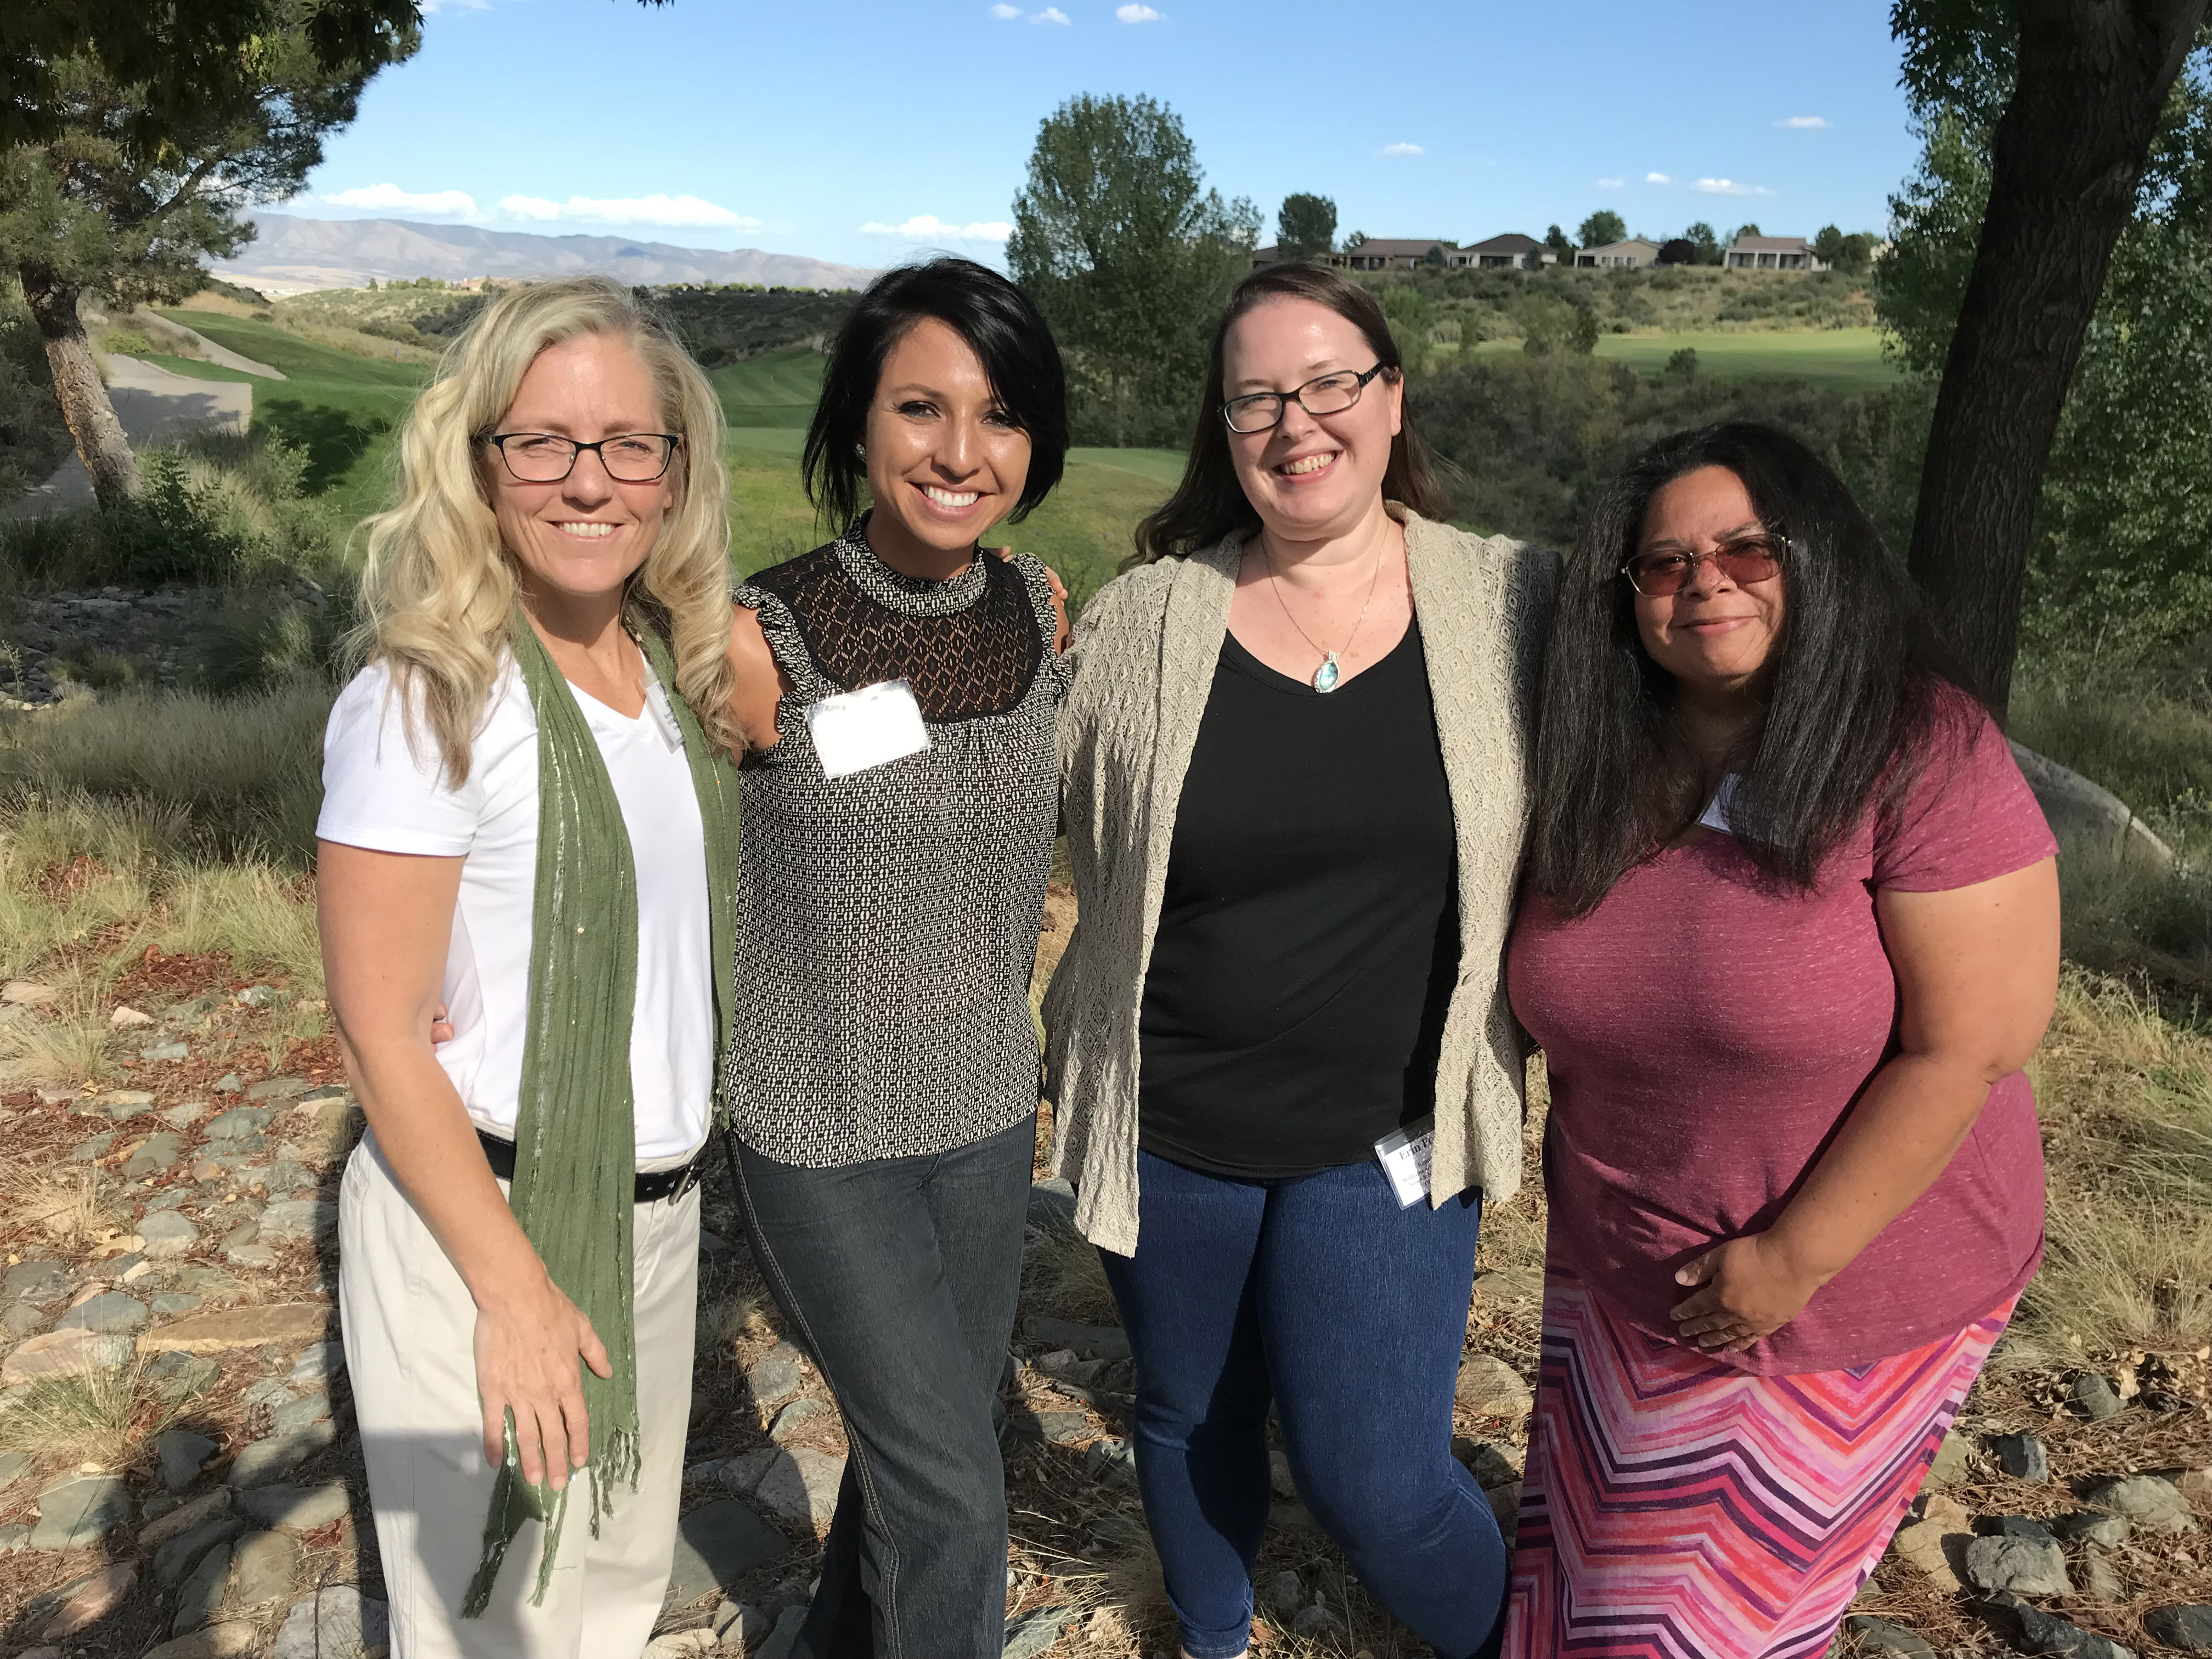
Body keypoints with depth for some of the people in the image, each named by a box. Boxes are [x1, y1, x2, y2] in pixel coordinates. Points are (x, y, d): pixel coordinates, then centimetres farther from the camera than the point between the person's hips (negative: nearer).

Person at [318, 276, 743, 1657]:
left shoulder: (682, 664, 0)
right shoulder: (430, 703, -19)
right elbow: (381, 1036, -17)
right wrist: (515, 1288, -16)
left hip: (660, 1207, 6)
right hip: (484, 1217, -6)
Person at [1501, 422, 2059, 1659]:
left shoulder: (1923, 756, -21)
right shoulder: (1603, 764, -4)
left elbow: (1968, 1049, -23)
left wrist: (1794, 1259, -21)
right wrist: (1582, 1178, 3)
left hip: (1849, 1299, -4)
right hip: (1621, 1280, 5)